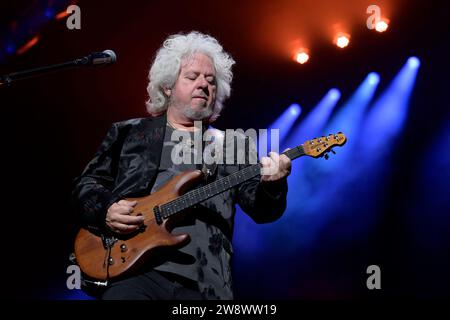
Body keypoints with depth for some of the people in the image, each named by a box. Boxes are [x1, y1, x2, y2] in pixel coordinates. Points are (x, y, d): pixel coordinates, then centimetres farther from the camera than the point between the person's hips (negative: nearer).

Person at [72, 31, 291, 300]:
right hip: (133, 271, -1)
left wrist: (272, 185, -16)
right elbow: (86, 184, 17)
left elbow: (261, 210, 6)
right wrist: (105, 211, -4)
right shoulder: (128, 133, 16)